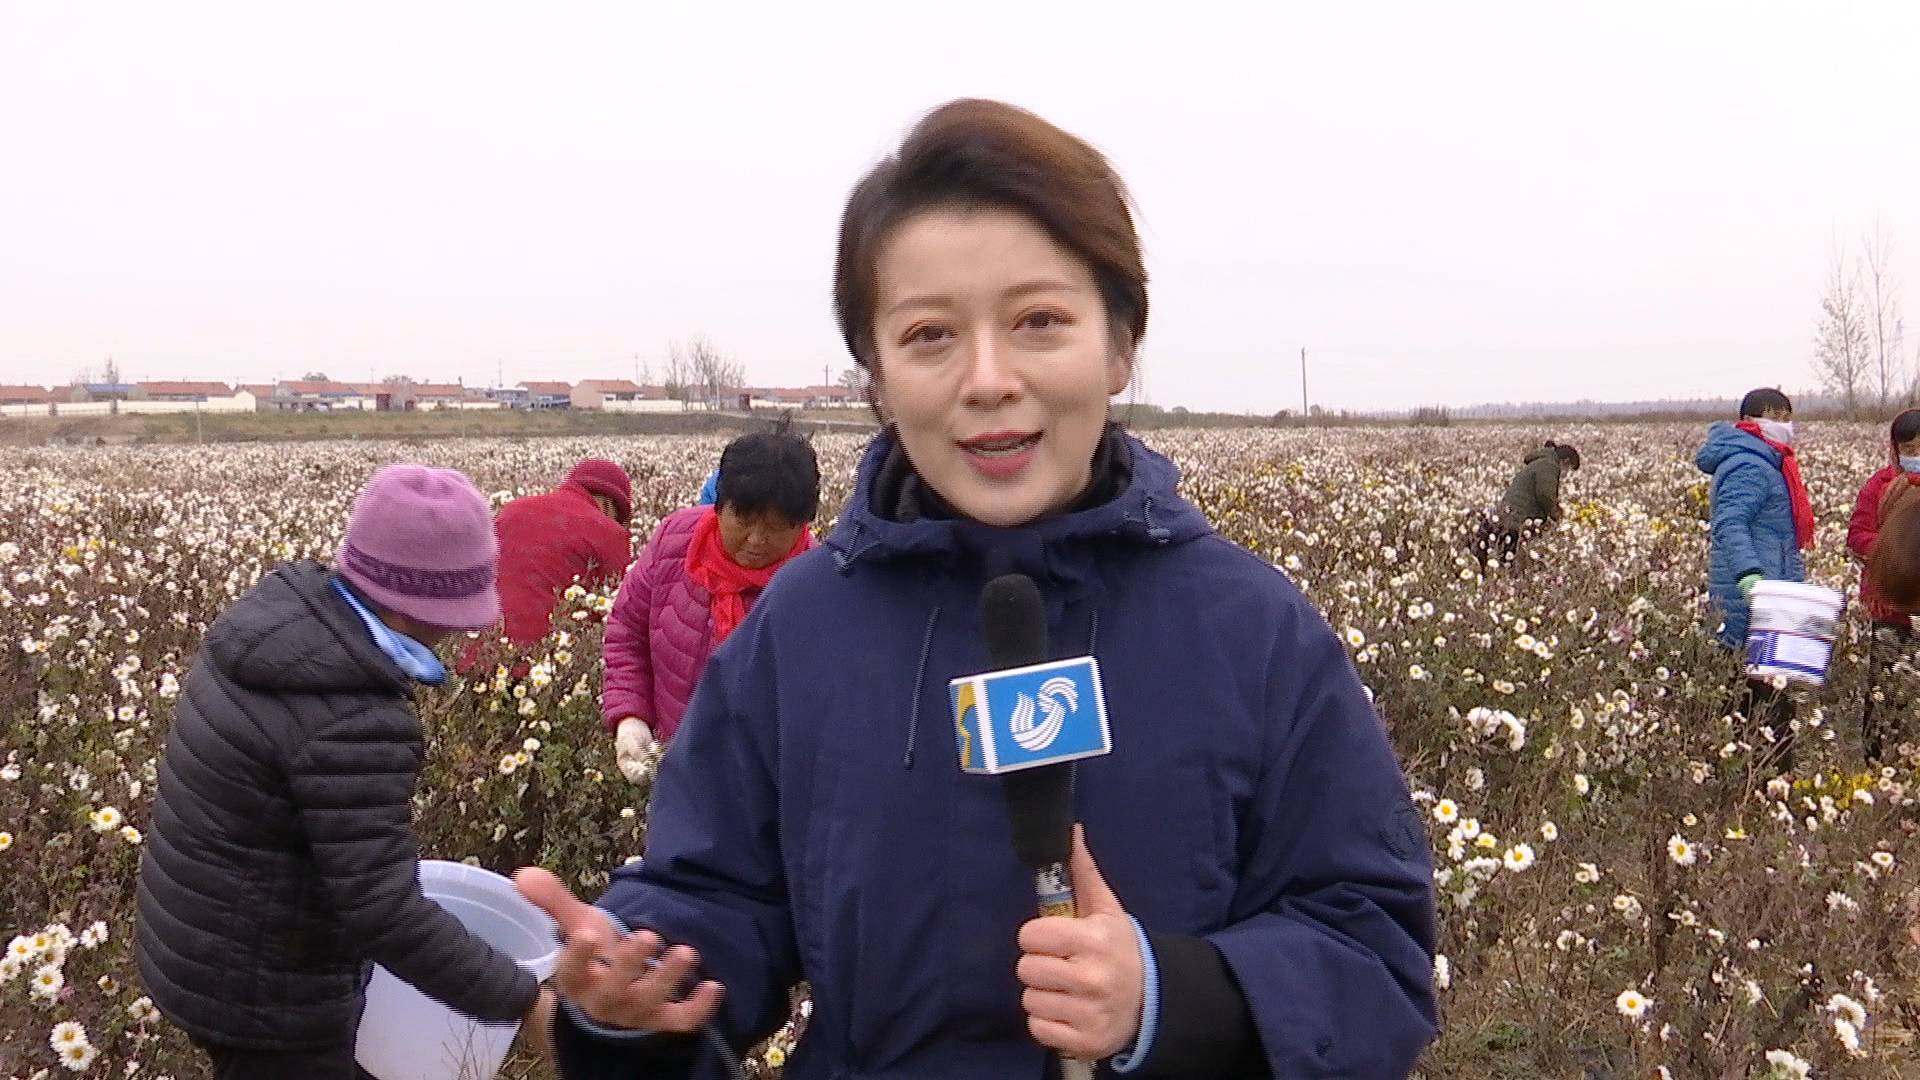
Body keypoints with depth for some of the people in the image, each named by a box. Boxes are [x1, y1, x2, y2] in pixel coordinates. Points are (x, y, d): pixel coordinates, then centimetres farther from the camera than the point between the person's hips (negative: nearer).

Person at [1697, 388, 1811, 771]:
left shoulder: (1766, 464, 21)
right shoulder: (1749, 467, -14)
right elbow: (1730, 525, -28)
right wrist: (1748, 574, -42)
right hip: (1756, 602, -11)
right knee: (1770, 699, -10)